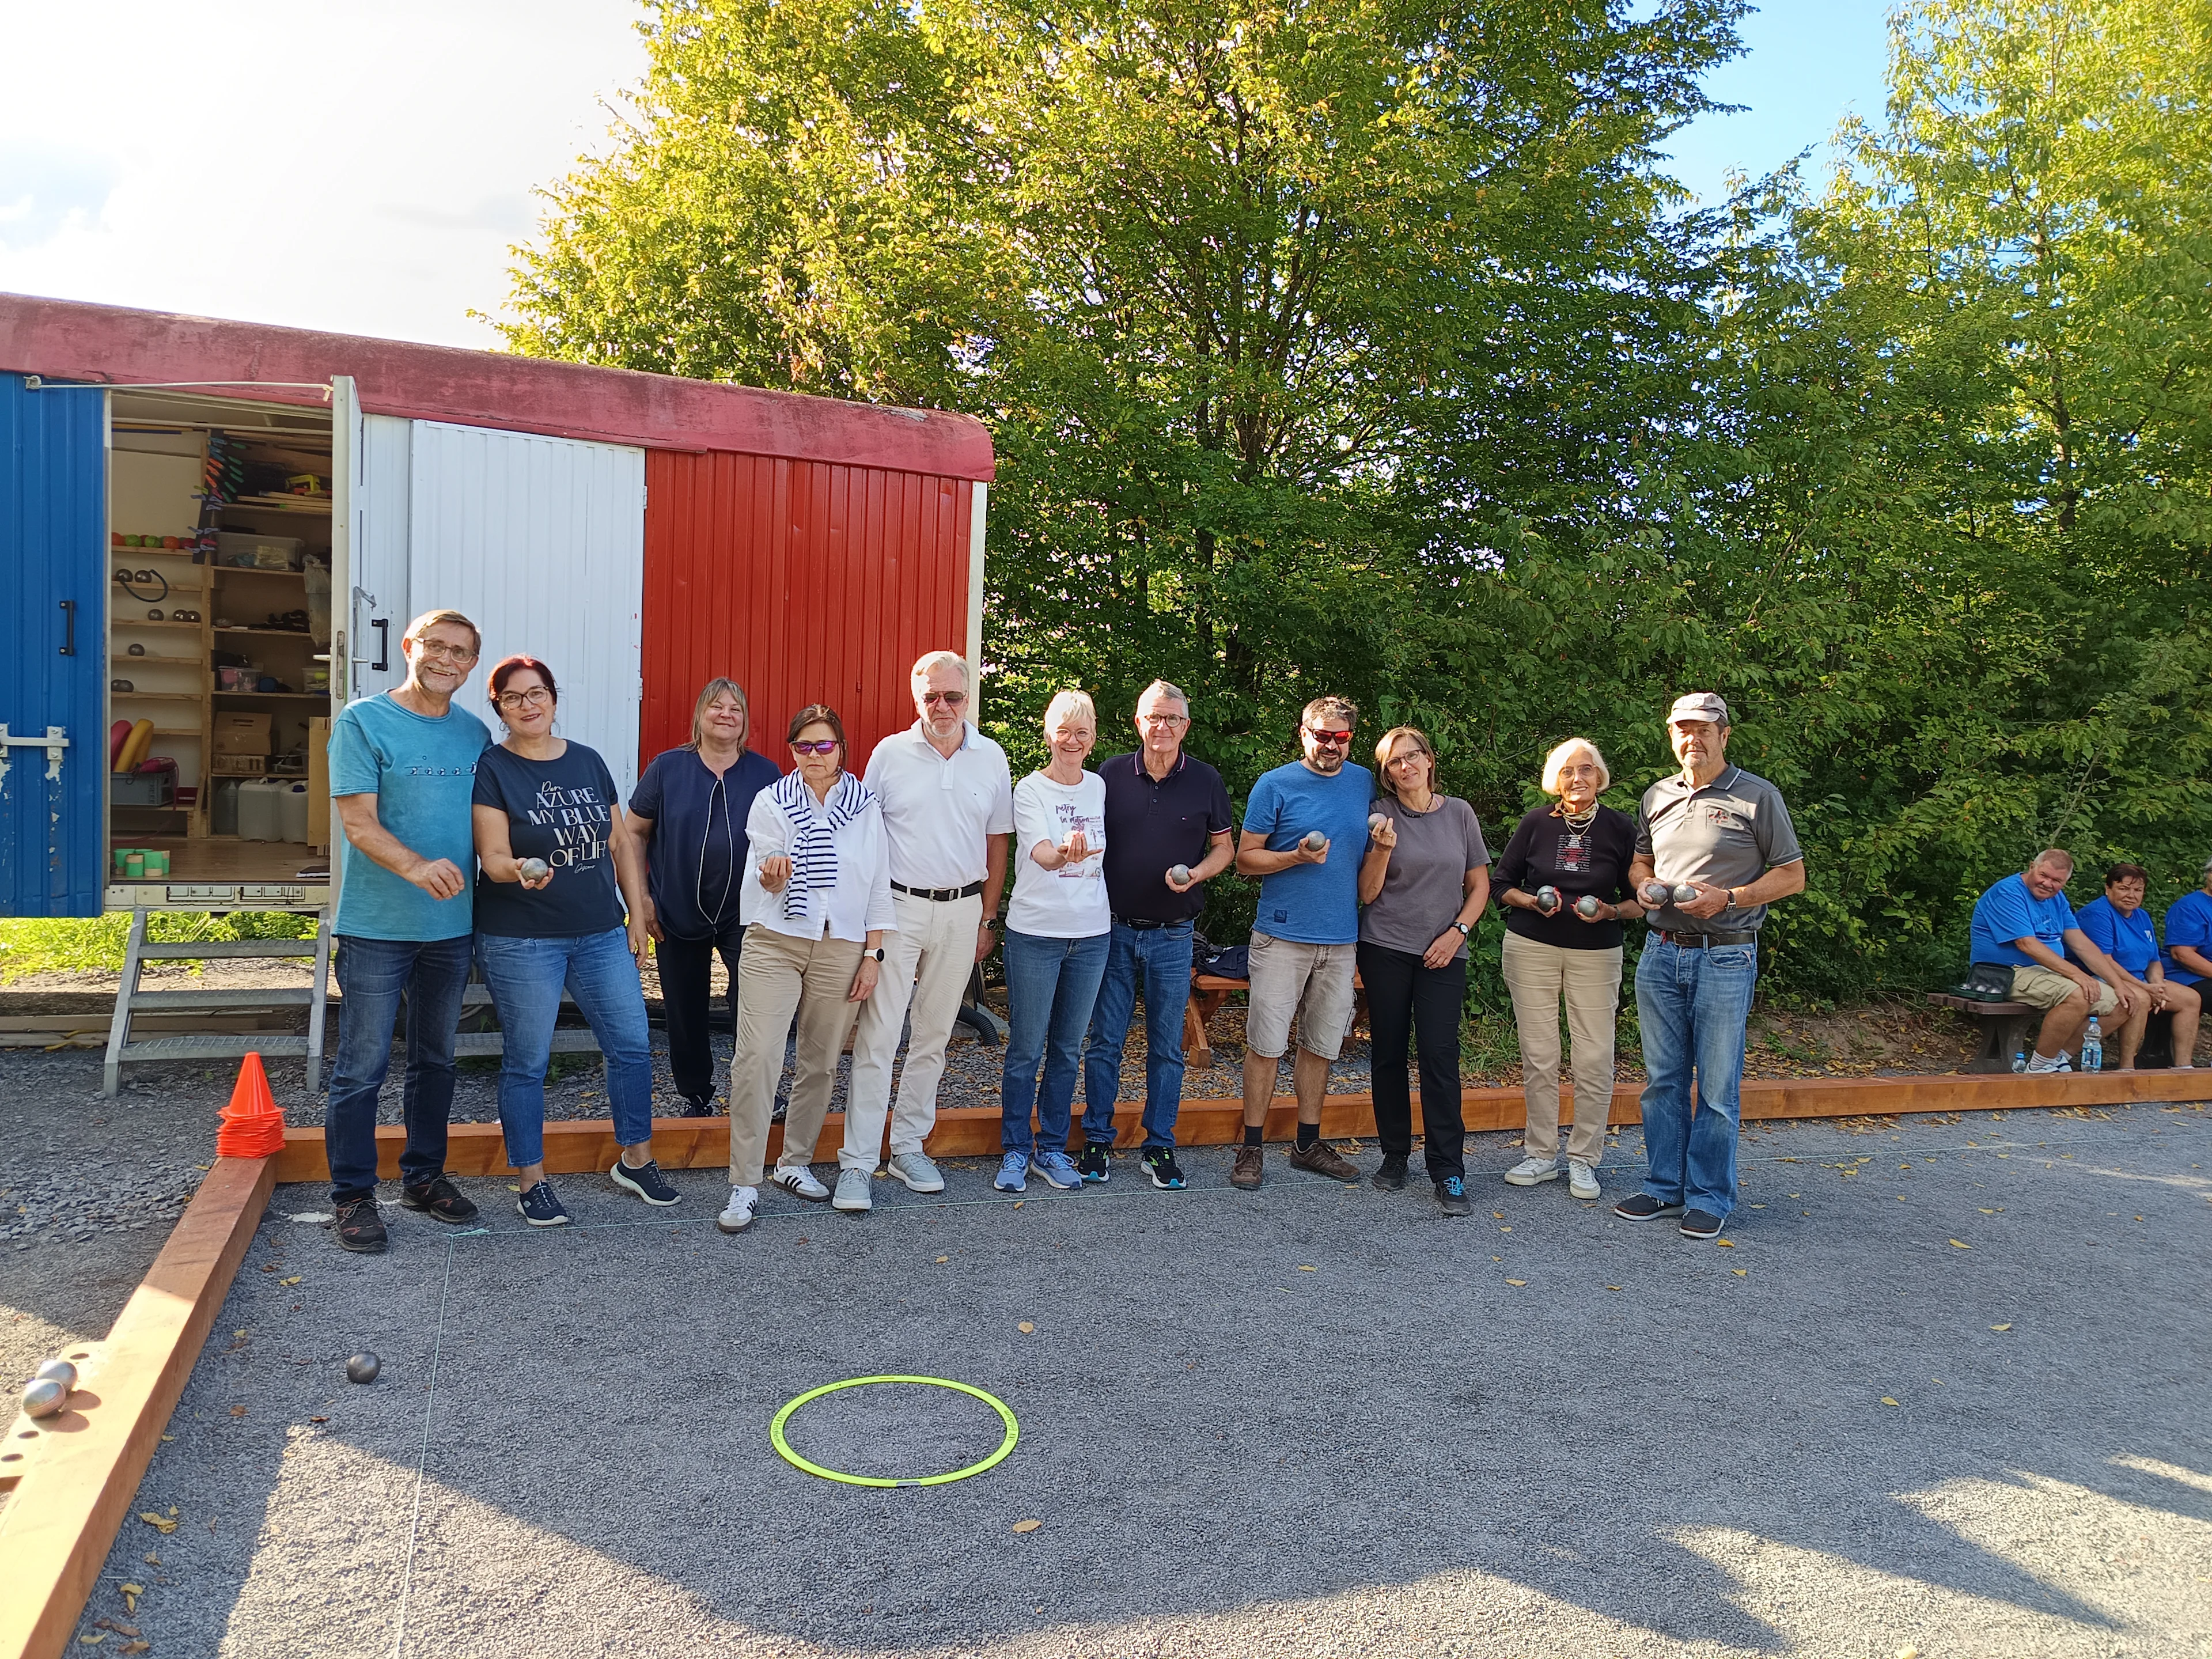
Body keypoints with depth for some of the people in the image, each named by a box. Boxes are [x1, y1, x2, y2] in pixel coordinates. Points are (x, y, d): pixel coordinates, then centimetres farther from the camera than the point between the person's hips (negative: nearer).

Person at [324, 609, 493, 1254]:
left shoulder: (474, 733, 9)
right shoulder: (363, 722, -7)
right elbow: (358, 822, -14)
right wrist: (415, 866, -31)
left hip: (452, 923, 5)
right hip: (376, 926, -5)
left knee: (436, 1060, 16)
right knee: (363, 1067, 1)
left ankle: (424, 1177, 30)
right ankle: (352, 1195, 13)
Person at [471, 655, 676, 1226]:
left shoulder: (589, 762, 9)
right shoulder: (491, 769, -5)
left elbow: (621, 843, 12)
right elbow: (493, 857, -13)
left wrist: (637, 913, 8)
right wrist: (519, 871, -35)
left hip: (601, 934, 5)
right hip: (521, 942, -4)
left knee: (633, 1045, 6)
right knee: (527, 1061, 4)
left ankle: (635, 1160, 23)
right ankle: (531, 1183, 18)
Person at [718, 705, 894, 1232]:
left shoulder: (866, 807, 7)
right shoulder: (771, 801, 5)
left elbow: (879, 886, 7)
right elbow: (768, 882, -1)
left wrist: (873, 955, 2)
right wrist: (772, 874, -25)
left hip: (841, 948, 2)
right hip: (774, 944, -2)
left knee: (821, 1064, 8)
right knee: (757, 1058, -12)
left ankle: (795, 1162, 26)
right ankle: (744, 1185, -5)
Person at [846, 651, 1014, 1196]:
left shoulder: (991, 758, 5)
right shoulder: (889, 754, 0)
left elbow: (997, 843, 11)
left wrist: (987, 918, 9)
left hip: (961, 911, 3)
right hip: (897, 906, -2)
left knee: (933, 1036, 11)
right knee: (878, 1035, -5)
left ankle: (909, 1146, 23)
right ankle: (857, 1161, 0)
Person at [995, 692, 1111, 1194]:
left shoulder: (1099, 788, 7)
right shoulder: (1030, 790, -7)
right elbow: (1040, 852, -25)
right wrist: (1065, 854, -45)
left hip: (1091, 932, 4)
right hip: (1036, 931, -4)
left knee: (1068, 1048, 11)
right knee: (1026, 1049, 2)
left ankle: (1053, 1149, 22)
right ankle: (1015, 1151, 15)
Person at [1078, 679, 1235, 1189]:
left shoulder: (1205, 781, 1)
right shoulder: (1111, 775, 1)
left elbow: (1224, 847, 9)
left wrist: (1195, 874, -12)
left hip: (1173, 935, 0)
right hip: (1114, 930, 0)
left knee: (1167, 1046, 7)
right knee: (1105, 1041, 5)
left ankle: (1160, 1146, 18)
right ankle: (1097, 1140, 17)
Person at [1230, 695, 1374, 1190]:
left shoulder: (1365, 783, 11)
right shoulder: (1276, 785, -2)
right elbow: (1245, 857, -1)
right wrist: (1297, 857, -16)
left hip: (1342, 940, 4)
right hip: (1282, 936, -4)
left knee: (1322, 1045, 11)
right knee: (1266, 1045, -3)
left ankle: (1308, 1143, 24)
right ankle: (1251, 1149, 8)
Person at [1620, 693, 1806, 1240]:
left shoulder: (1757, 796, -2)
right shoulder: (1656, 797, 13)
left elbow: (1792, 875, -1)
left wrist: (1727, 898, -15)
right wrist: (1646, 885, 0)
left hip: (1725, 957, -5)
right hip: (1661, 953, 5)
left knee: (1717, 1086, 0)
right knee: (1663, 1079, 9)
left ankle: (1710, 1197, 11)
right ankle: (1665, 1186, 20)